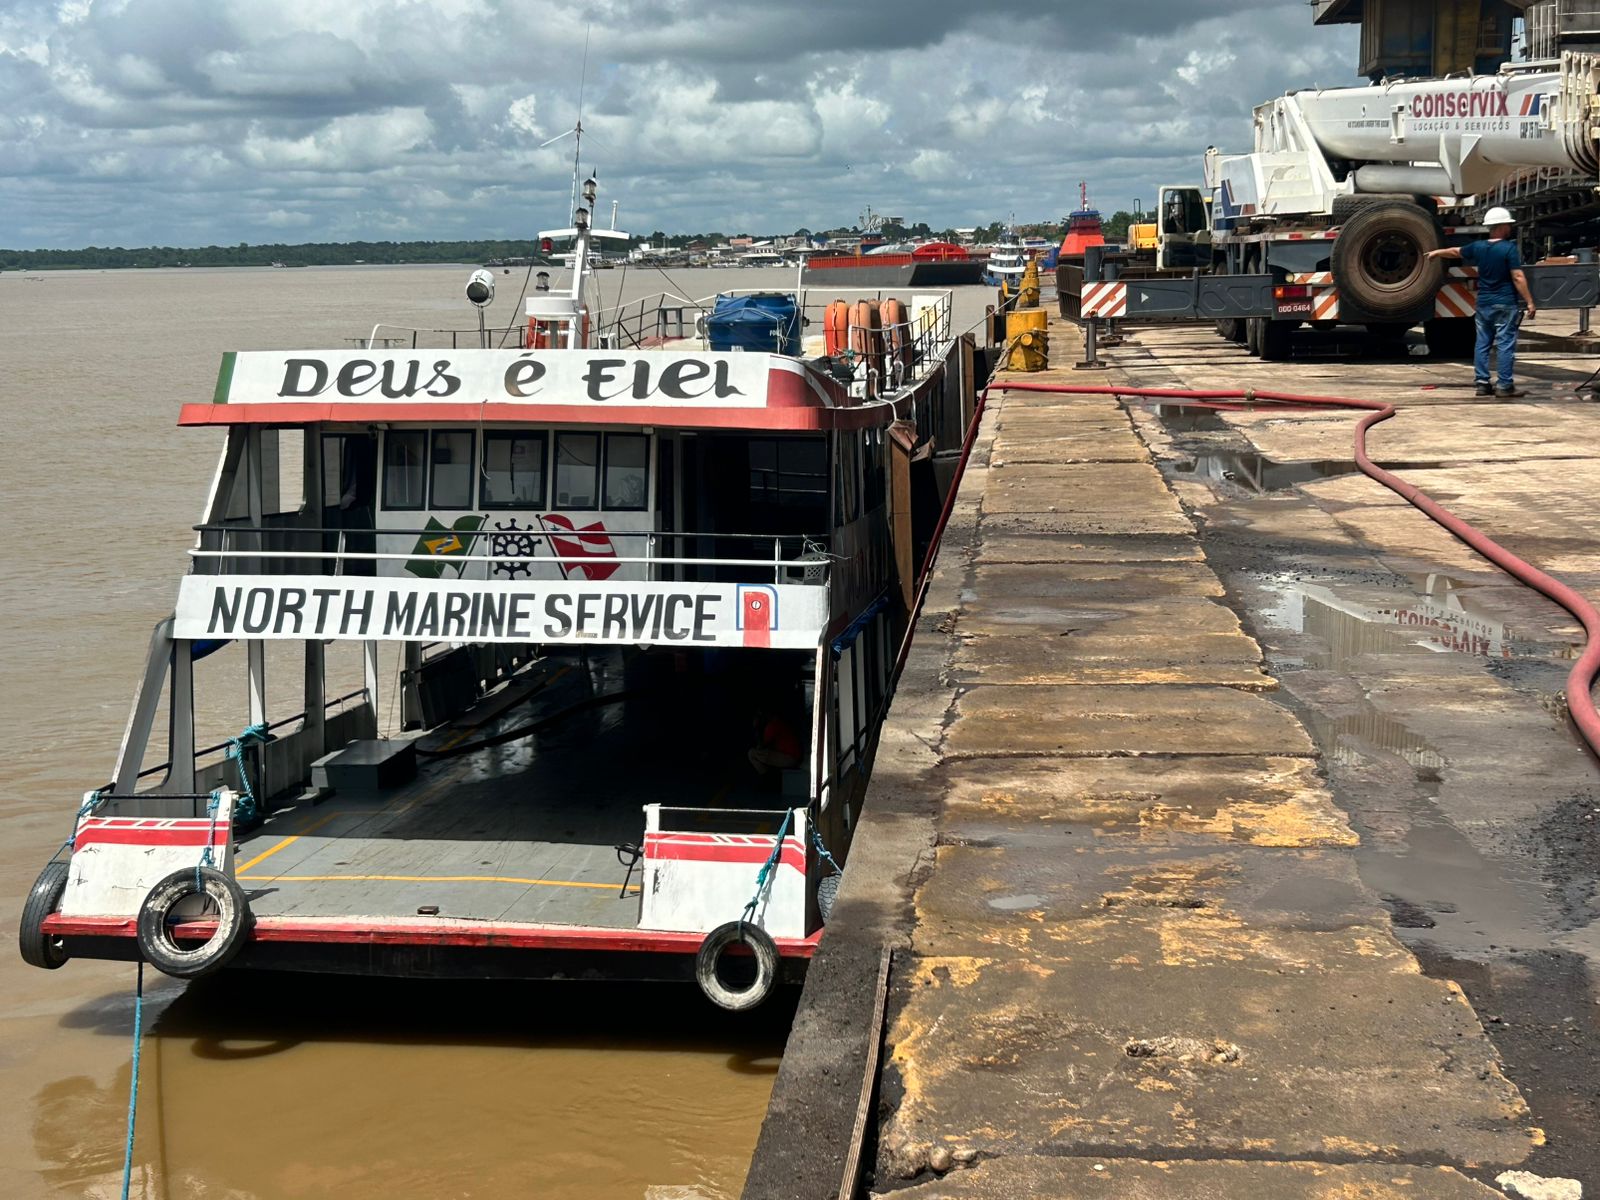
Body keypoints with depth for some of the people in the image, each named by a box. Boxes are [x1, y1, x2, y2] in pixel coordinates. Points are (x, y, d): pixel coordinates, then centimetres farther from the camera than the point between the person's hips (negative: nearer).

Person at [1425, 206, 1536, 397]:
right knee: (1505, 343, -4)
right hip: (1505, 303, -6)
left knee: (1482, 343, 10)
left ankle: (1482, 383, 12)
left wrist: (1437, 252, 43)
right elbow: (1518, 278, -16)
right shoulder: (1509, 248, -12)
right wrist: (1529, 302, -12)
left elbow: (1455, 251, 24)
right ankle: (1504, 385, -5)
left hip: (1483, 303, 6)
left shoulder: (1478, 247, 5)